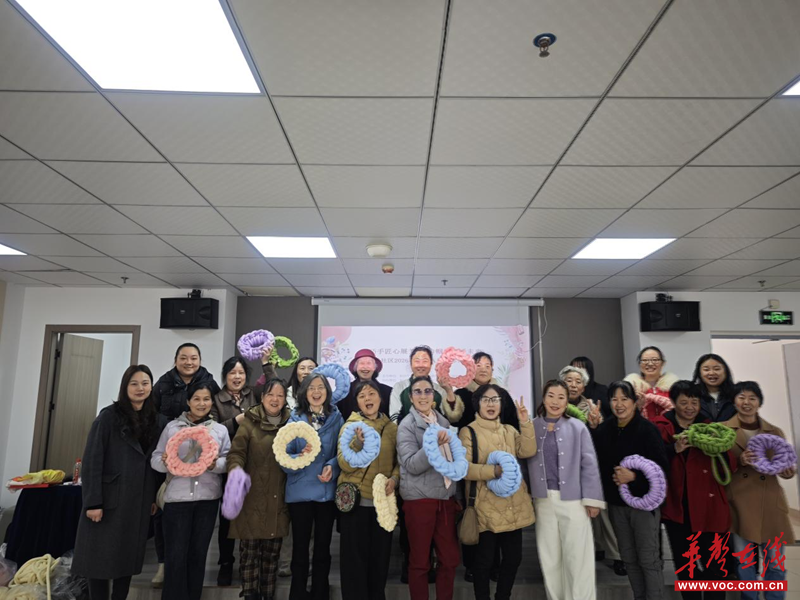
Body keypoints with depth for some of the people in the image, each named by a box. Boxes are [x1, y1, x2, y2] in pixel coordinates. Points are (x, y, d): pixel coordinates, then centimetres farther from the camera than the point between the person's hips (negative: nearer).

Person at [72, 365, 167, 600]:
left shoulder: (158, 421, 5)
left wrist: (155, 497, 5)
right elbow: (92, 460, -9)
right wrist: (93, 501, -14)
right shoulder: (109, 416, -6)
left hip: (139, 501, 4)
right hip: (109, 499, -4)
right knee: (101, 557, 5)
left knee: (129, 557, 12)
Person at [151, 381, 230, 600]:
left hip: (208, 498, 2)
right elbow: (155, 458, 2)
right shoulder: (172, 427, 4)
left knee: (198, 553, 12)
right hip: (177, 497, -2)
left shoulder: (220, 430, 7)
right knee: (175, 555, 0)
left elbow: (228, 460, 2)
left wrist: (215, 465, -18)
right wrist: (164, 462, -19)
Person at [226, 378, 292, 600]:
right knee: (250, 551, 1)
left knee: (272, 553, 12)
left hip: (278, 501, 3)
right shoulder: (250, 423, -1)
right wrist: (235, 472, -29)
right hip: (252, 499, -3)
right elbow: (236, 453, -10)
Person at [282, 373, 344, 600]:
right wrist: (301, 456, -23)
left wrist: (332, 467, -17)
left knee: (323, 547, 12)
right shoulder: (295, 420, -1)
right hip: (300, 492, 0)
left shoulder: (337, 419, 1)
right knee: (300, 547, 10)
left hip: (327, 491, 1)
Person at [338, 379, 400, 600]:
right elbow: (345, 464, -11)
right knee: (355, 556, 5)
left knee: (380, 555, 13)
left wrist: (394, 478, -8)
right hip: (355, 499, -3)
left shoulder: (392, 427, 4)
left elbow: (399, 460, 12)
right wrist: (358, 443, -28)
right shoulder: (350, 425, -3)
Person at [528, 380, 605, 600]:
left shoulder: (578, 427, -3)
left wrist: (592, 499, -6)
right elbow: (525, 461, 3)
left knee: (578, 557, 4)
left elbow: (589, 464, -3)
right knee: (549, 557, 13)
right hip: (543, 500, 2)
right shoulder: (532, 427, 2)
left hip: (573, 499, -2)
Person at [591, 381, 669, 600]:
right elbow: (597, 460, -1)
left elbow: (662, 467, -16)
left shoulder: (647, 429, -14)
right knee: (628, 557, 16)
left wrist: (634, 476, -25)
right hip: (616, 502, 5)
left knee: (648, 559, 3)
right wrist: (593, 430, -8)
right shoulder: (605, 428, 0)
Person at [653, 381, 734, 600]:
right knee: (684, 565, 11)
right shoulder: (661, 427, -2)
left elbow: (729, 466, 1)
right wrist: (674, 448, -26)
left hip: (708, 506, 1)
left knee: (715, 565, 1)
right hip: (677, 507, -1)